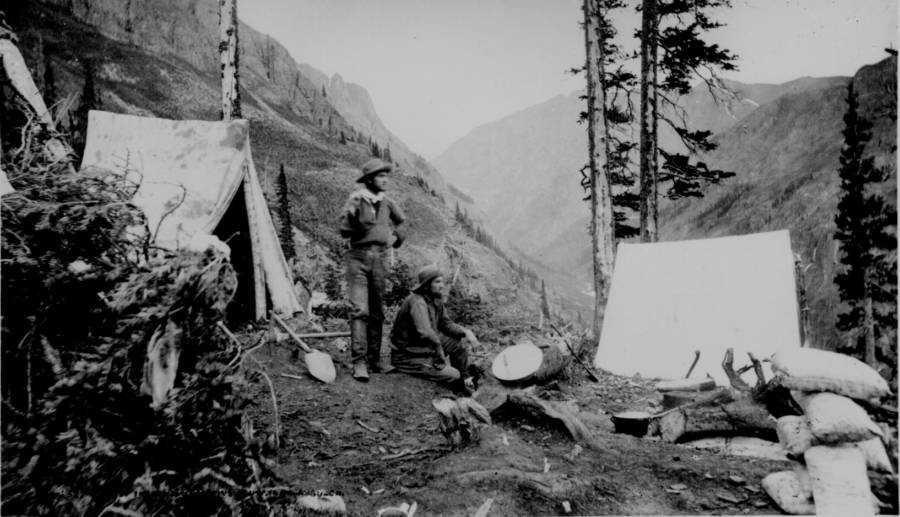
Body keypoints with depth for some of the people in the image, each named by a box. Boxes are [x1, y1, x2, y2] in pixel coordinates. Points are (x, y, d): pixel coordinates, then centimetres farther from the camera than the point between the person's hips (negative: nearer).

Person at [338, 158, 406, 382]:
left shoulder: (387, 202, 7)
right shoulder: (356, 200, -6)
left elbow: (400, 220, 29)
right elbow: (343, 230, -12)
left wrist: (399, 236, 25)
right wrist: (353, 219, -28)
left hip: (380, 257, 5)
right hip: (359, 257, -5)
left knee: (377, 312, 9)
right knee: (360, 310, -12)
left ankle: (374, 359, 20)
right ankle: (359, 362, -13)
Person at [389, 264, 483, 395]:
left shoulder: (436, 299, 2)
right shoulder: (417, 302, -26)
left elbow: (445, 323, 12)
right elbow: (426, 334, -37)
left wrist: (465, 331, -5)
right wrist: (441, 361, -30)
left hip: (425, 347, 9)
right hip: (408, 357, -9)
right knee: (453, 375, -19)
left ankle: (465, 378, 20)